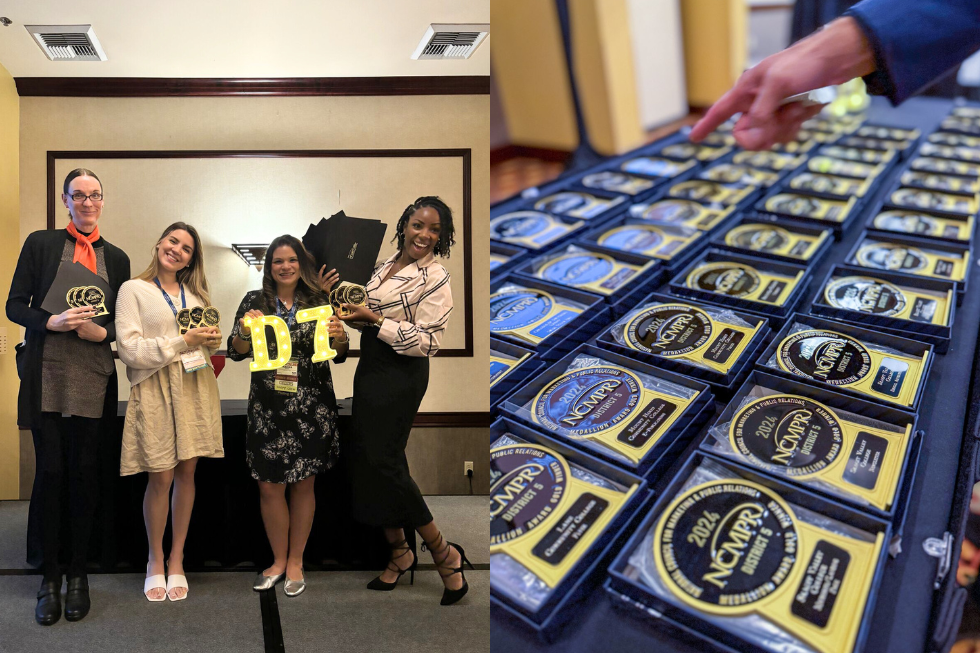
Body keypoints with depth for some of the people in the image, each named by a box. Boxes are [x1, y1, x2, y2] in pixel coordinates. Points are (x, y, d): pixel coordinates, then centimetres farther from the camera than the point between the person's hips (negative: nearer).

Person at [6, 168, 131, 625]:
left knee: (84, 474, 5)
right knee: (49, 472, 0)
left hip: (92, 377, 1)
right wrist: (51, 322, -15)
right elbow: (15, 305, 4)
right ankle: (49, 578, 14)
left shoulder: (116, 257, 13)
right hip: (46, 373, -1)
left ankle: (78, 574, 18)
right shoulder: (40, 243, 7)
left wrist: (103, 331, -7)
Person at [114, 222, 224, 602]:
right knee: (160, 478, -1)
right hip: (155, 389, -4)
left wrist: (212, 342, -1)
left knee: (187, 473, 5)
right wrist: (181, 343, -15)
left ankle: (176, 560, 18)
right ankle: (155, 561, 19)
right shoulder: (133, 290, 2)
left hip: (196, 388, 4)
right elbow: (128, 349, -8)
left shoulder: (196, 294, 16)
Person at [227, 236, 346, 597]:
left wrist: (339, 336, -17)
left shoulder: (319, 302, 3)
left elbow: (339, 355, 5)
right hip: (267, 408, 0)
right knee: (269, 487, 5)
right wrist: (245, 331, -18)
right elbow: (236, 352, 2)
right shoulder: (254, 300, 3)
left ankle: (296, 561, 26)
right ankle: (279, 560, 26)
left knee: (303, 485, 9)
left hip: (311, 409, 0)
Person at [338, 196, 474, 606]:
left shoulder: (435, 279, -12)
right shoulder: (386, 266, 11)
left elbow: (428, 342, -18)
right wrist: (352, 310, 4)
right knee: (367, 457, 10)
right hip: (372, 369, 8)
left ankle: (444, 553, 8)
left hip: (401, 376, -8)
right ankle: (399, 551, 26)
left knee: (383, 460, -7)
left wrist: (374, 320, -22)